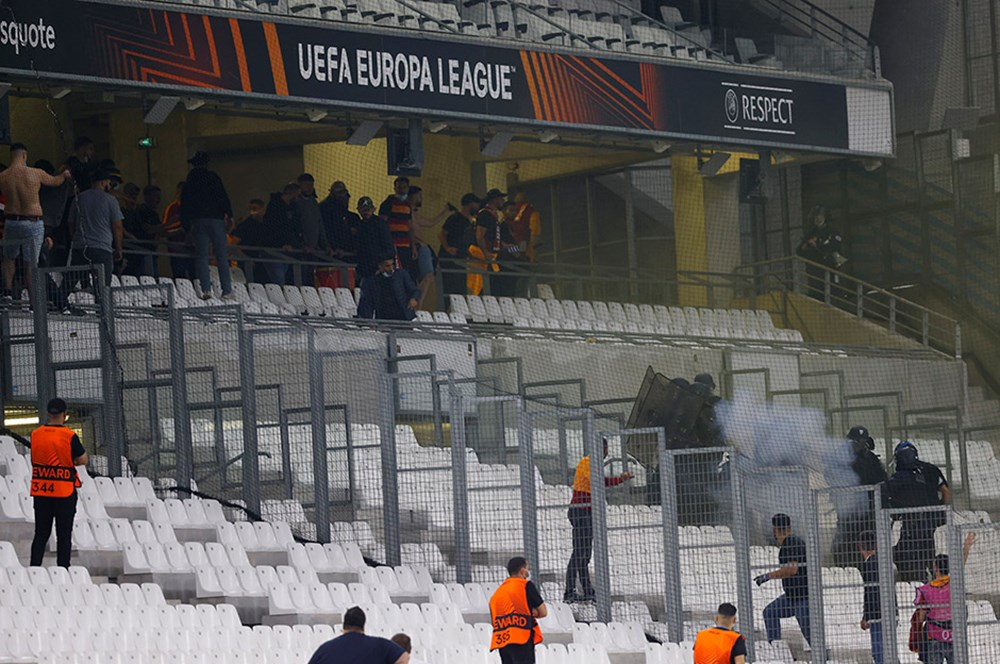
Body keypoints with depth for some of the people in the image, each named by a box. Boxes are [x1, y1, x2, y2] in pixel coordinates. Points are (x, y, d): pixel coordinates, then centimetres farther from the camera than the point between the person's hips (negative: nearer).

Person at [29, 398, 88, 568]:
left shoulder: (35, 434, 2)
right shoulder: (70, 436, -12)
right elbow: (83, 460, -8)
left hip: (40, 492, 4)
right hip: (64, 492, -4)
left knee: (41, 534, 10)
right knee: (64, 536, 2)